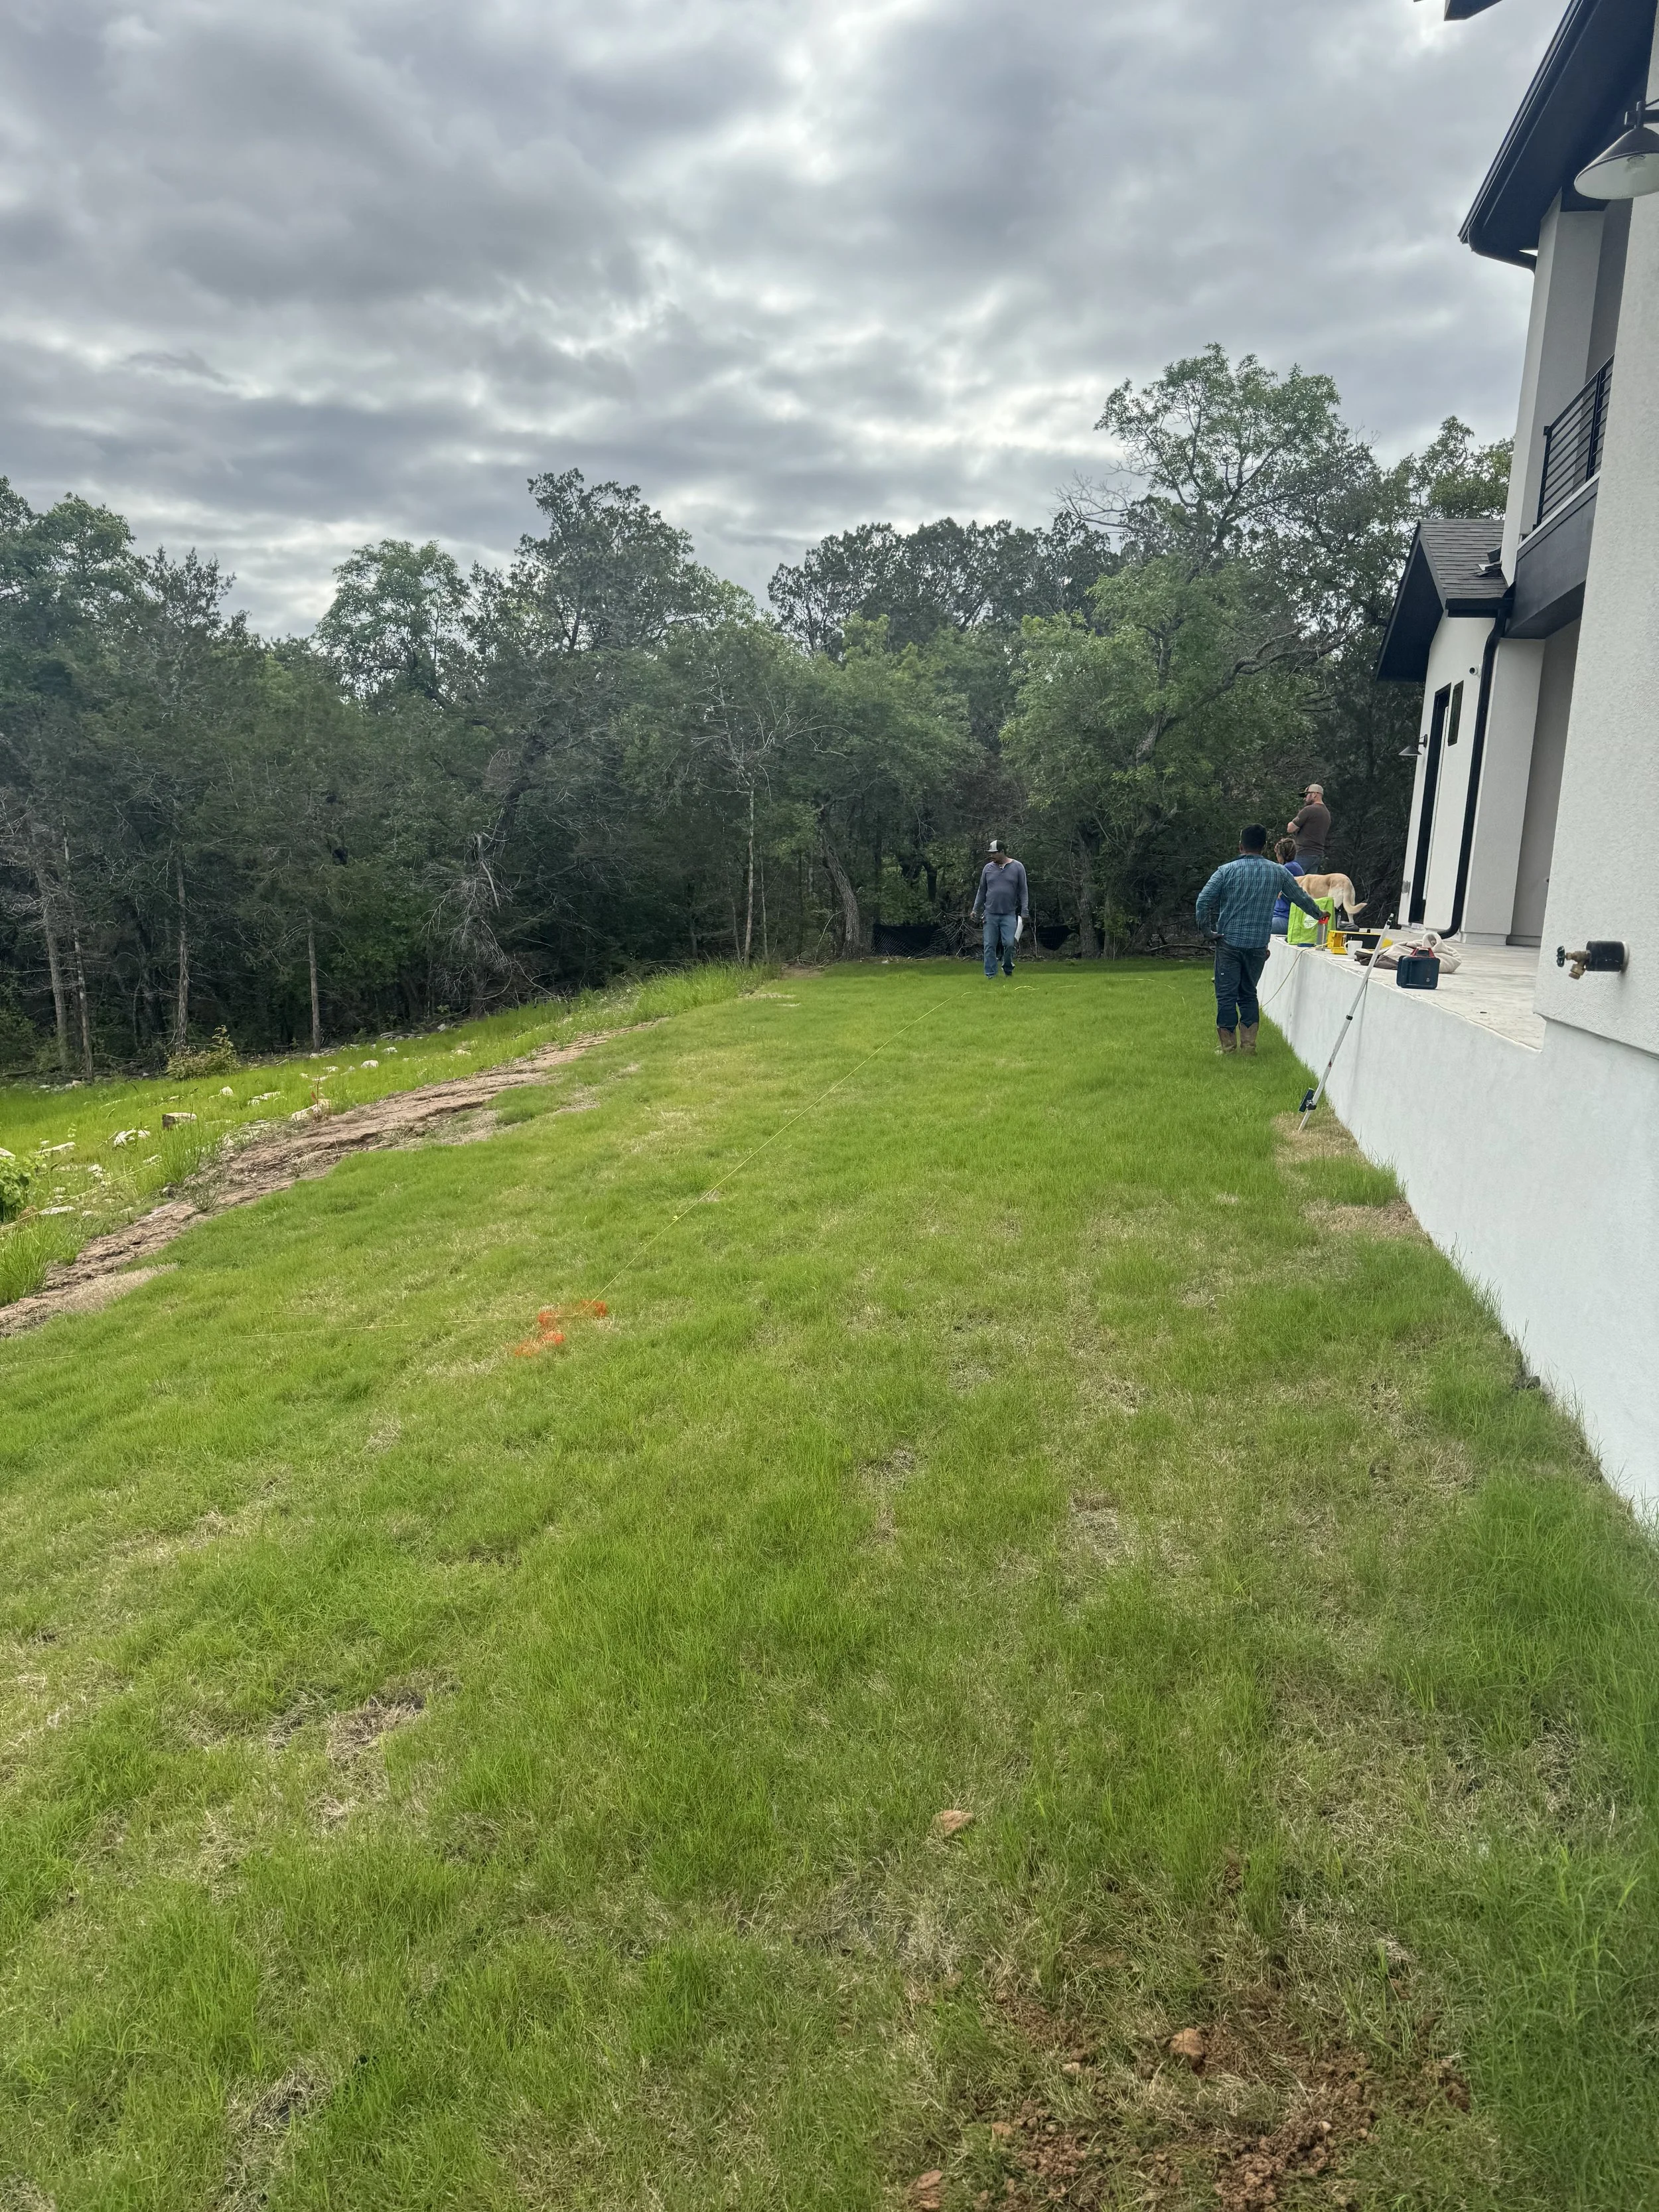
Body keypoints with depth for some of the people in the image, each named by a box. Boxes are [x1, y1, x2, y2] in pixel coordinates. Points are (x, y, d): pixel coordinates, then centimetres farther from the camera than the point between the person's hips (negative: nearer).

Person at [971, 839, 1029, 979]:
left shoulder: (1017, 867, 1)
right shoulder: (988, 868, 6)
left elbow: (1023, 891, 2)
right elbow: (982, 891, 13)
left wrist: (1025, 911, -3)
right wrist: (976, 910, 9)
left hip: (1009, 915, -2)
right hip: (990, 914, 2)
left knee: (1009, 944, -9)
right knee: (990, 946, 1)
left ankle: (1008, 969, 15)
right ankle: (990, 975, 8)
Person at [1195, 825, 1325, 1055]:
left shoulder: (1227, 870, -4)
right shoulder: (1278, 873, 5)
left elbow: (1203, 901, -10)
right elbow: (1301, 898, 18)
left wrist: (1208, 929, 3)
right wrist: (1319, 915, 36)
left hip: (1229, 941, -3)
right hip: (1258, 944, 3)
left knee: (1226, 994, 2)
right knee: (1249, 993, 15)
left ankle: (1227, 1045, 3)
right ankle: (1249, 1043, 12)